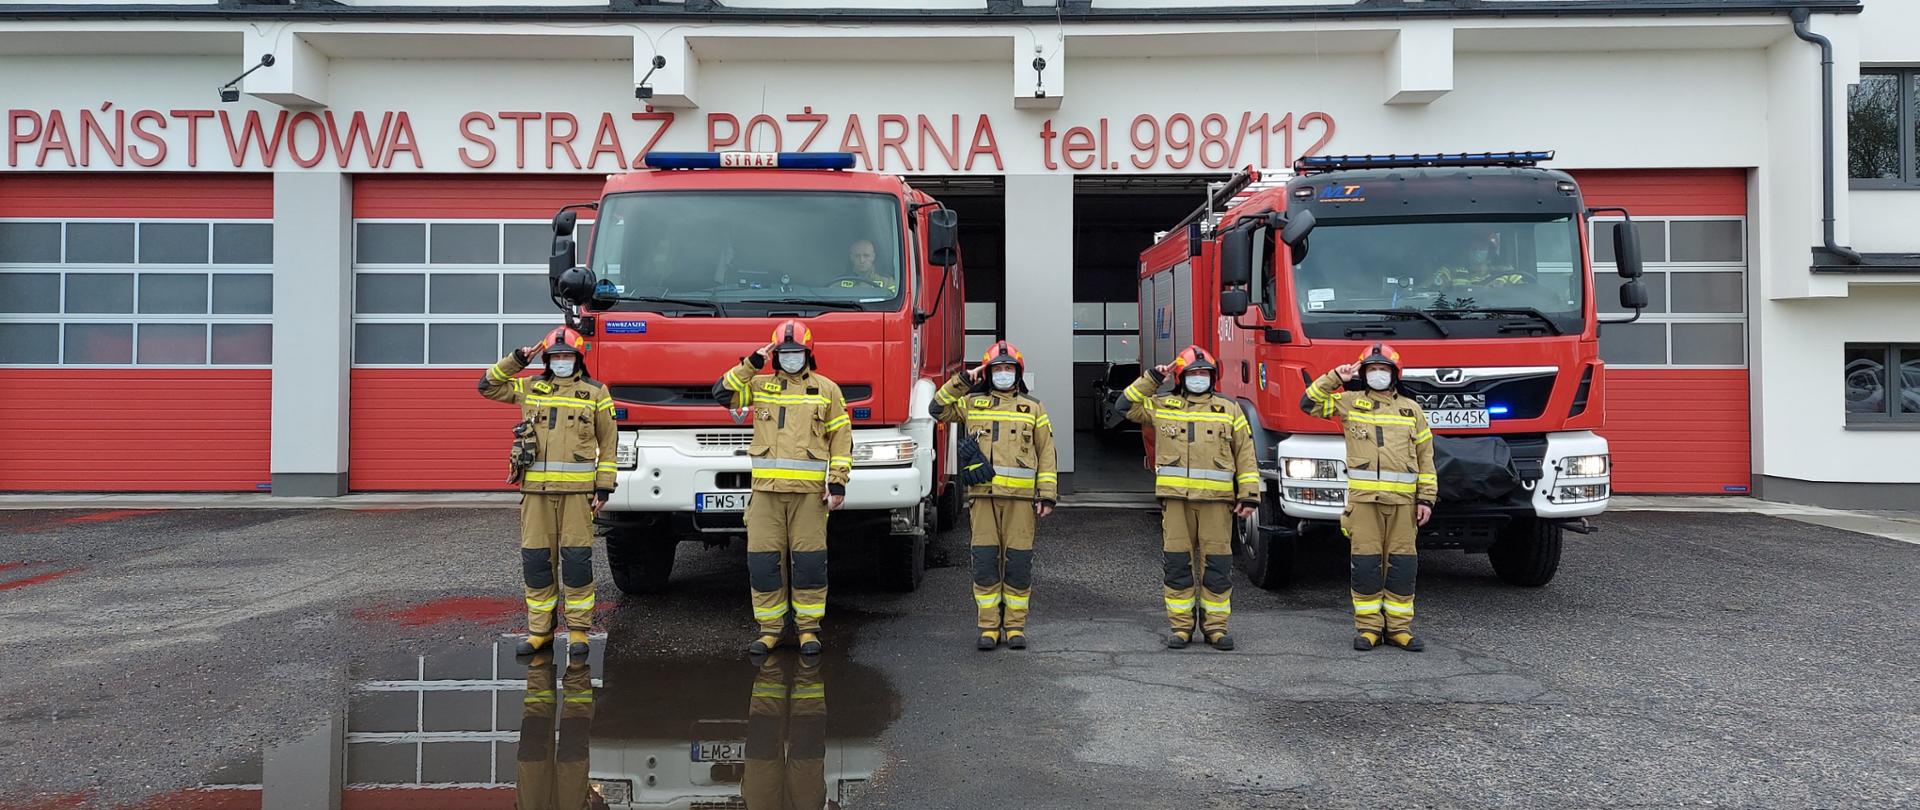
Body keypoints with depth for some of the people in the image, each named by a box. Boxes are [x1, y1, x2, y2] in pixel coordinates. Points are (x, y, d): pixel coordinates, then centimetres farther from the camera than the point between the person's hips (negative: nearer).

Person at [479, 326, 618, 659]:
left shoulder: (595, 393, 5)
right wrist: (515, 360, 7)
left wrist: (603, 488, -1)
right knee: (535, 559, 4)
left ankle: (578, 629, 6)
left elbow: (608, 443, 5)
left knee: (576, 558, -3)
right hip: (536, 488, 3)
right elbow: (488, 386, 19)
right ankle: (540, 629, 14)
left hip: (577, 488, -3)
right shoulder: (530, 388, 14)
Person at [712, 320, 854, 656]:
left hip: (808, 491, -2)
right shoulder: (760, 385, 13)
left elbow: (842, 438, 5)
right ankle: (769, 628, 13)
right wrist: (750, 364, -4)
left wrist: (838, 482, -3)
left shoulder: (826, 389, 8)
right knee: (763, 560, 2)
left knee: (809, 561, 0)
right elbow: (722, 392, 1)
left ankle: (809, 628, 12)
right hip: (766, 489, 2)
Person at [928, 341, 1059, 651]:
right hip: (983, 494, 1)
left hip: (1020, 496, 0)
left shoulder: (1033, 408, 11)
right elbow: (937, 408, 5)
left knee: (1018, 562, 1)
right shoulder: (972, 403, 13)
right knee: (985, 561, 0)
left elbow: (1046, 454, 8)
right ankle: (989, 627, 8)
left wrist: (1048, 495, 0)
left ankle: (1015, 626, 10)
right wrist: (962, 380, 2)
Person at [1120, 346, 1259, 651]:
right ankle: (1180, 626, 11)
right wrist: (1150, 379, 4)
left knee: (1217, 565, 0)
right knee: (1177, 564, 2)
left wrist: (1249, 495, 1)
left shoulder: (1229, 410, 10)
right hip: (1176, 499, 1)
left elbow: (1245, 454, 8)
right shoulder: (1162, 406, 11)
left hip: (1216, 500, 0)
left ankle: (1217, 626, 10)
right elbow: (1127, 406, 10)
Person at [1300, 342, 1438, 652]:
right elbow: (1309, 403, 6)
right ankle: (1368, 627, 7)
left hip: (1402, 499, 1)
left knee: (1402, 565, 2)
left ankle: (1399, 627, 11)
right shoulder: (1350, 403, 11)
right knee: (1365, 564, -1)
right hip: (1363, 498, -1)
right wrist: (1334, 379, -2)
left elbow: (1426, 457, 13)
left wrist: (1426, 498, 5)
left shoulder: (1411, 409, 14)